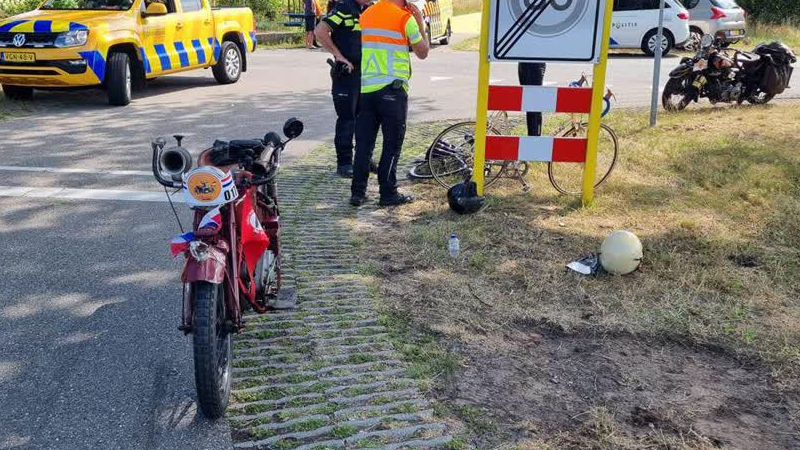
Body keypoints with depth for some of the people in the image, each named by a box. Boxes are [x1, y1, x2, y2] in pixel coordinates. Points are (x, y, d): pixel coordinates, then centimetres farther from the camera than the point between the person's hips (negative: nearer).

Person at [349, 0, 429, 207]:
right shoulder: (405, 18, -6)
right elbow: (423, 52, 2)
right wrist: (420, 22, 11)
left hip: (365, 88, 6)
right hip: (392, 89, -6)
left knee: (363, 143, 8)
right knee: (392, 144, 3)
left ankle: (358, 192, 10)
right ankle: (388, 193, 7)